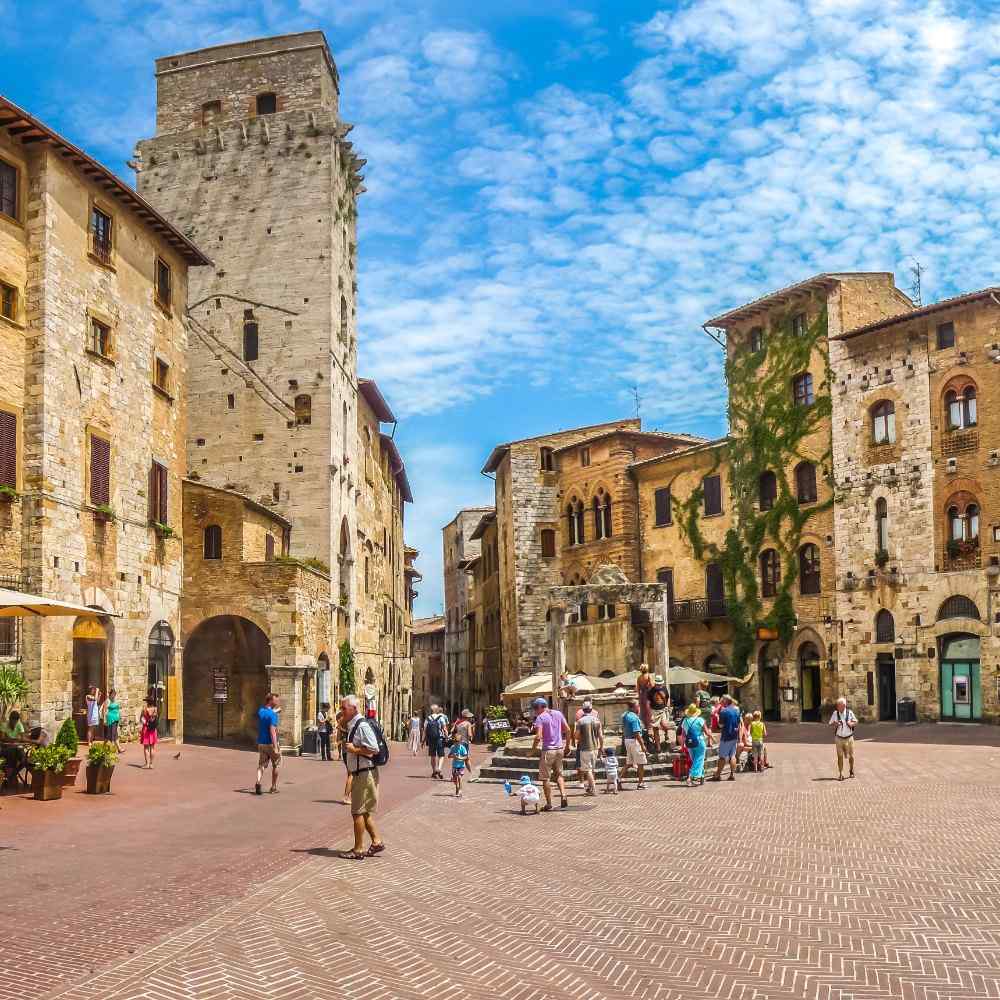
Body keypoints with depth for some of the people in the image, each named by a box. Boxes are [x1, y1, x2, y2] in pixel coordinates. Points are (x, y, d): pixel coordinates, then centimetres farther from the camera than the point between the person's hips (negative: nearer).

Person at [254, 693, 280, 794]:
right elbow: (272, 731, -25)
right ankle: (274, 788, 18)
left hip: (261, 743, 6)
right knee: (275, 766, 12)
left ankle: (258, 782, -19)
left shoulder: (260, 711, 4)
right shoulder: (273, 714, -18)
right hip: (271, 743, -6)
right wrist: (275, 747, -25)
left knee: (261, 765, 6)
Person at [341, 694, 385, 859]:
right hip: (359, 774, 10)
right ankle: (376, 842, 24)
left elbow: (374, 750, -24)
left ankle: (358, 850, 7)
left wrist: (354, 749, -20)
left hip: (365, 774, -10)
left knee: (358, 812, -2)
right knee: (364, 811, 16)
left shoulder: (362, 726, -19)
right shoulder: (352, 725, 12)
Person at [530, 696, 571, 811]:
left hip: (548, 750, -6)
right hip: (560, 748, 6)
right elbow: (568, 730, 8)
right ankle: (563, 796, 2)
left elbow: (538, 737, -19)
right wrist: (568, 744, 17)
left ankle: (548, 804, 6)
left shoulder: (540, 718, -11)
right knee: (558, 774, 20)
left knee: (546, 778, 4)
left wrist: (533, 748, -6)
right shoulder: (558, 713, 7)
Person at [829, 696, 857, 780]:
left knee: (851, 756, 8)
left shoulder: (849, 713, -5)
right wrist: (834, 724, -18)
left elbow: (856, 721, 7)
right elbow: (830, 723, 4)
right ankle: (841, 774, 1)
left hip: (849, 738, 0)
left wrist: (852, 723, -15)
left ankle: (851, 771, 33)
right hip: (839, 738, 0)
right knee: (840, 756, -5)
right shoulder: (835, 713, -3)